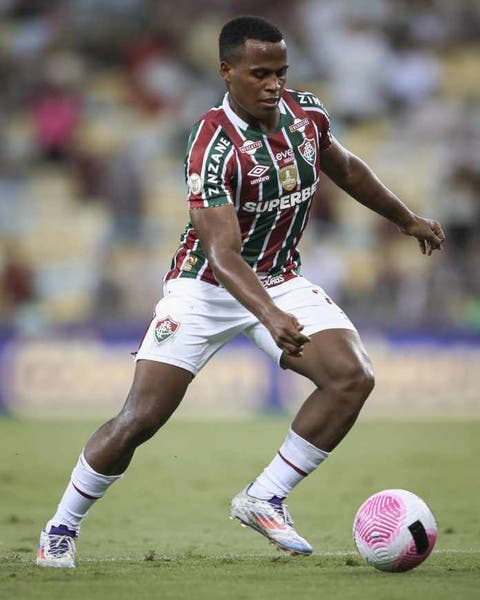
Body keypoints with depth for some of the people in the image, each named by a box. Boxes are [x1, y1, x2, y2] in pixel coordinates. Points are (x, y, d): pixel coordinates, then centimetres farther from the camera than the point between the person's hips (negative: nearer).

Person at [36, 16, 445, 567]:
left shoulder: (306, 113, -6)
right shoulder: (214, 143, -28)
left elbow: (346, 169, 18)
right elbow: (223, 252, -38)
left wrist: (407, 219, 27)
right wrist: (269, 317, -52)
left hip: (281, 281, 5)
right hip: (205, 287, -5)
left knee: (353, 377, -18)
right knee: (140, 419, -11)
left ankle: (264, 499, -6)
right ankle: (62, 526, 12)